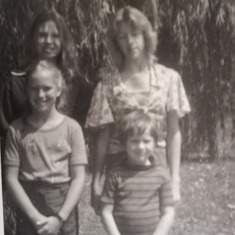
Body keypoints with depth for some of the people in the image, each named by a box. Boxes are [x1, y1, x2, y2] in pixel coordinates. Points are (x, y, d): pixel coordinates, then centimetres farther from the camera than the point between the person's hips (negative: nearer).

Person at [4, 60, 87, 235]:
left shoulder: (71, 127, -3)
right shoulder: (17, 129, -1)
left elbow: (79, 177, -5)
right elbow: (11, 178, -3)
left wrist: (59, 218, -13)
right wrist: (35, 216, -12)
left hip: (63, 205, 0)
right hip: (29, 205, 0)